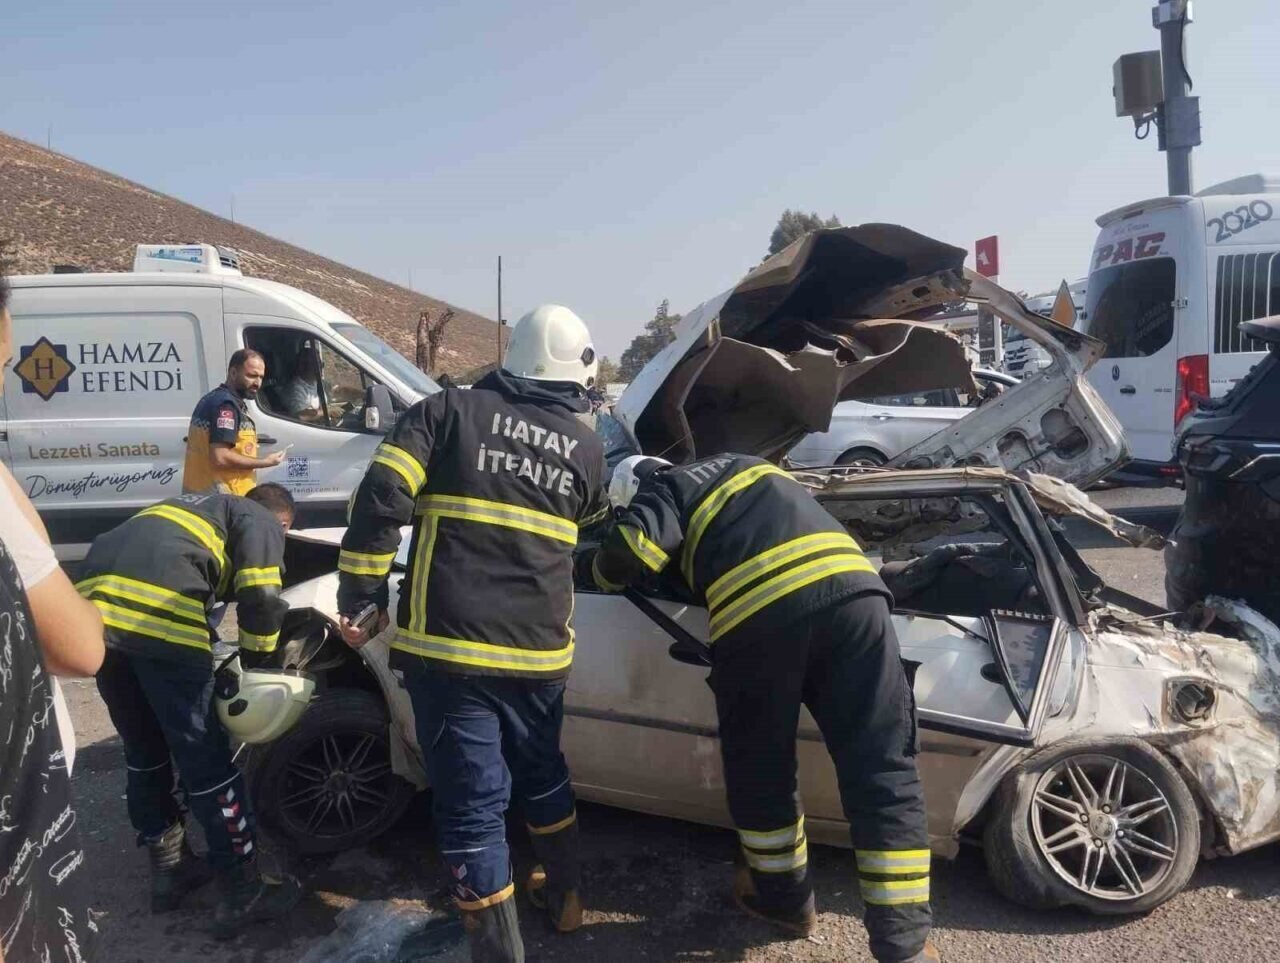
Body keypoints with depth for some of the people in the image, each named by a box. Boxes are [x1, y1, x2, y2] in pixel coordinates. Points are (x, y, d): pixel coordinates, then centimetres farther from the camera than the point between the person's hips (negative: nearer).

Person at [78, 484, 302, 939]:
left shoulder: (201, 505, 36)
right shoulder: (262, 522, 15)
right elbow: (260, 598, -1)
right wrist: (255, 659, 14)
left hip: (97, 603, 8)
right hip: (159, 613, -7)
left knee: (143, 753, 22)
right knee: (206, 762, 3)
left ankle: (168, 869, 34)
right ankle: (241, 893, 12)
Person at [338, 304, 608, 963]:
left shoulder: (447, 410, 1)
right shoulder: (586, 447, 8)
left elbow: (379, 501, -10)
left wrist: (357, 599, -2)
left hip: (447, 645, -3)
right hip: (539, 651, 4)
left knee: (473, 803, 6)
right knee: (543, 775, 26)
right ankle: (564, 898, 44)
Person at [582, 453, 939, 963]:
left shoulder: (665, 487, 20)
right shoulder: (744, 466, 38)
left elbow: (634, 546, 2)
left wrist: (602, 568, 22)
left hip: (758, 609, -5)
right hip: (850, 584, 5)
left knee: (759, 768, 18)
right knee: (882, 767, 7)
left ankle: (785, 898, 35)